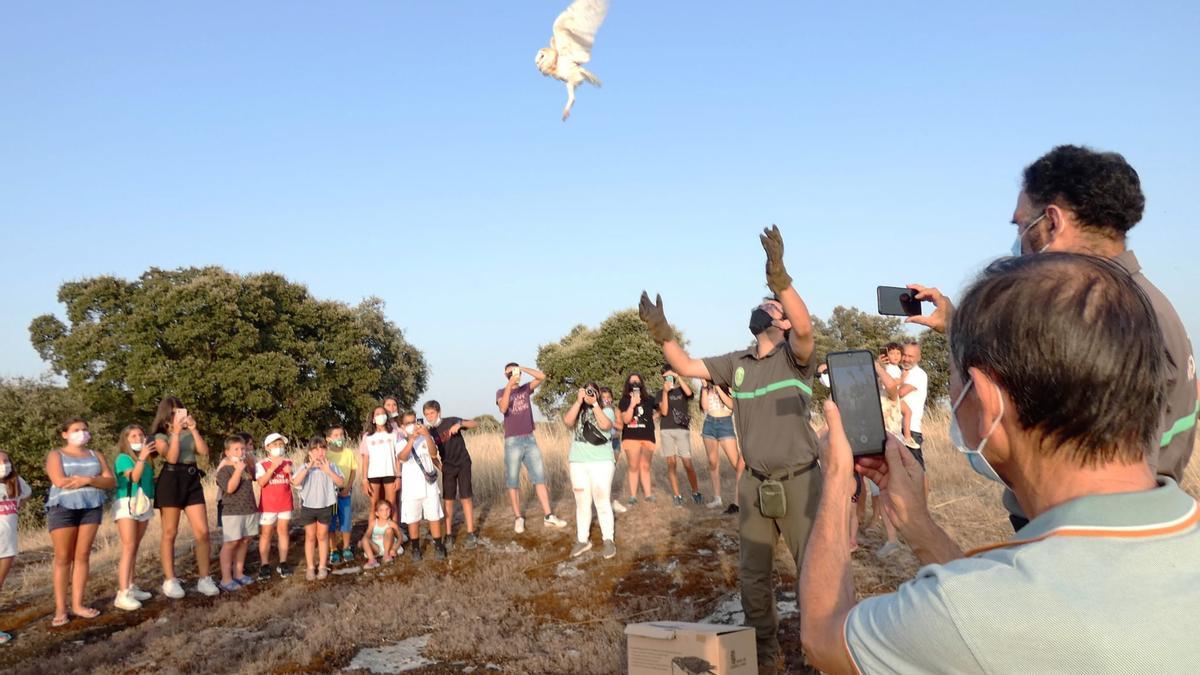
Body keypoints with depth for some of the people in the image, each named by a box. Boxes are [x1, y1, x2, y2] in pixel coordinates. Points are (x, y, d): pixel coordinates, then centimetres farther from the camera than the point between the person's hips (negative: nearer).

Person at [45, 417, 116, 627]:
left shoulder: (96, 456, 15)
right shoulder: (55, 455, 5)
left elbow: (111, 482, 4)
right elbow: (60, 481, -12)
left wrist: (87, 479, -13)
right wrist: (92, 479, -7)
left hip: (91, 508, 3)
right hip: (63, 508, -3)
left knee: (83, 556, 3)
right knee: (63, 558, -2)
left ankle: (77, 604, 8)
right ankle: (60, 609, 2)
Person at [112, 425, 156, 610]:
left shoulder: (146, 460, 13)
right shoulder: (123, 458, -5)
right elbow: (134, 477, -21)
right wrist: (141, 458, -32)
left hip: (143, 505, 7)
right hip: (126, 505, -7)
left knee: (134, 548, 12)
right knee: (128, 548, -14)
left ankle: (130, 587, 19)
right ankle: (122, 594, -16)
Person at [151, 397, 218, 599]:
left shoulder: (190, 433, 16)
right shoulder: (160, 436, 3)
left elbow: (204, 451, 0)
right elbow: (172, 457, -14)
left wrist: (193, 429, -7)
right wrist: (176, 432, -17)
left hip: (192, 481, 4)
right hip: (171, 481, -4)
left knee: (202, 532, -2)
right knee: (170, 533, 1)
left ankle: (204, 579, 6)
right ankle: (170, 581, 10)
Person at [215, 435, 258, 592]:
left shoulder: (247, 466, 11)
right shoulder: (224, 469, -10)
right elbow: (230, 488, -22)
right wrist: (238, 469, -23)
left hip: (250, 510, 7)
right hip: (232, 512, -7)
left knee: (244, 541, 11)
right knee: (231, 543, -6)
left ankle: (238, 573, 22)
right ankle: (226, 579, -2)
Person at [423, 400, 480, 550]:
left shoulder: (451, 421, -9)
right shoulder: (430, 432, 0)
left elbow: (474, 424, -13)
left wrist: (460, 424, -29)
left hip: (463, 463, -3)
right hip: (447, 467, 3)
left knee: (466, 498, -3)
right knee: (448, 500, 2)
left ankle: (471, 534, 4)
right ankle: (449, 536, 8)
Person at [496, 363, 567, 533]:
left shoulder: (526, 389, 8)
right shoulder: (501, 392, 0)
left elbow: (542, 376, -6)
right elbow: (503, 409, -20)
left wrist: (522, 368, -12)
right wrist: (509, 386, -26)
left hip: (530, 439, 3)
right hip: (513, 442, -3)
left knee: (539, 477, 2)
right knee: (513, 481, 2)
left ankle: (548, 516, 3)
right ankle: (518, 517, 11)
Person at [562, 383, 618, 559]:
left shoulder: (606, 410, 6)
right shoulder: (576, 410, 12)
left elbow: (605, 425, -16)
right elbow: (567, 421, -10)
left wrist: (594, 404, -13)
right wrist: (579, 401, -10)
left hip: (602, 462, -3)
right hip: (578, 462, 3)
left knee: (602, 502, -4)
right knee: (582, 502, 7)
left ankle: (608, 540, 3)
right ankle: (583, 540, 13)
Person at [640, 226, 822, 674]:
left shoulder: (795, 355, -8)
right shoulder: (737, 363, 7)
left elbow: (806, 327, -29)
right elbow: (686, 366, 8)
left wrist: (780, 279, -45)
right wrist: (661, 332, -10)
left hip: (798, 482, -5)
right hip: (755, 485, 5)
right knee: (753, 576, 14)